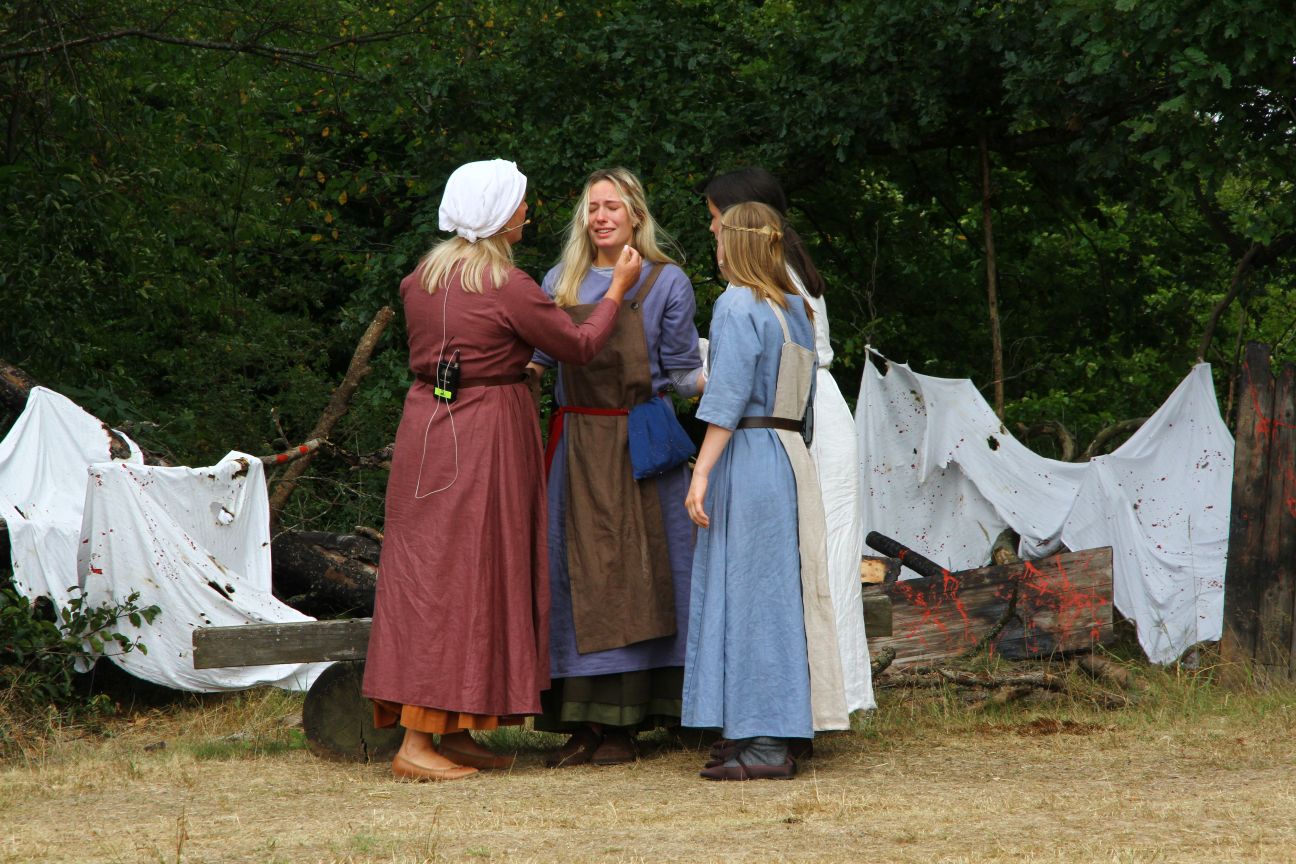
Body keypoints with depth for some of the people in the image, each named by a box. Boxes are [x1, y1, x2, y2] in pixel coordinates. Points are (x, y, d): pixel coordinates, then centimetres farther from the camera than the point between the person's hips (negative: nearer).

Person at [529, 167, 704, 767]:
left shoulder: (666, 283, 3)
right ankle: (584, 725, 4)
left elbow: (680, 373, 4)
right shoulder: (561, 283, 12)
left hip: (640, 447, -3)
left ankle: (623, 723, 0)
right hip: (576, 443, 3)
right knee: (575, 576, 1)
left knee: (630, 576, -4)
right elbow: (532, 356, 14)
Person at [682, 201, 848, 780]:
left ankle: (762, 745, -6)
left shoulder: (738, 304, -10)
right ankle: (776, 736, 12)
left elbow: (727, 397, -16)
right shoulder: (795, 308, 14)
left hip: (747, 454, -8)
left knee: (746, 590, -6)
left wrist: (701, 474, -16)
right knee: (779, 593, 10)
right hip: (792, 454, 8)